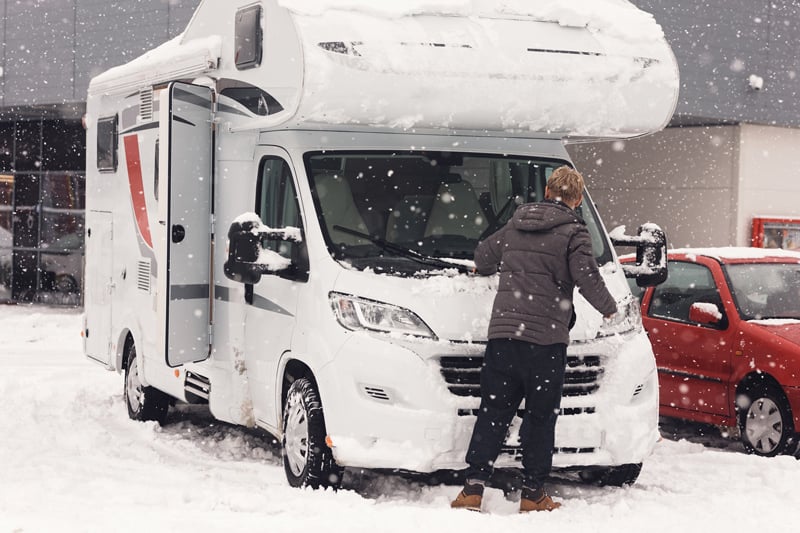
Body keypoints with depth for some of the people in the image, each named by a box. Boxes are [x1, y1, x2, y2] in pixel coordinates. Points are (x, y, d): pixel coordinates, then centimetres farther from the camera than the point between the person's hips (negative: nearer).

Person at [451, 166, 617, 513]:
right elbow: (587, 279, -9)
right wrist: (609, 309, 9)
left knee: (493, 413, 6)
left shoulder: (514, 226, 15)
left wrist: (484, 269, 52)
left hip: (502, 332, 5)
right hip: (546, 338, -4)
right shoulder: (573, 232, -2)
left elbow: (483, 256, 29)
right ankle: (533, 494, 7)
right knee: (540, 417, 4)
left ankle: (472, 489, 1)